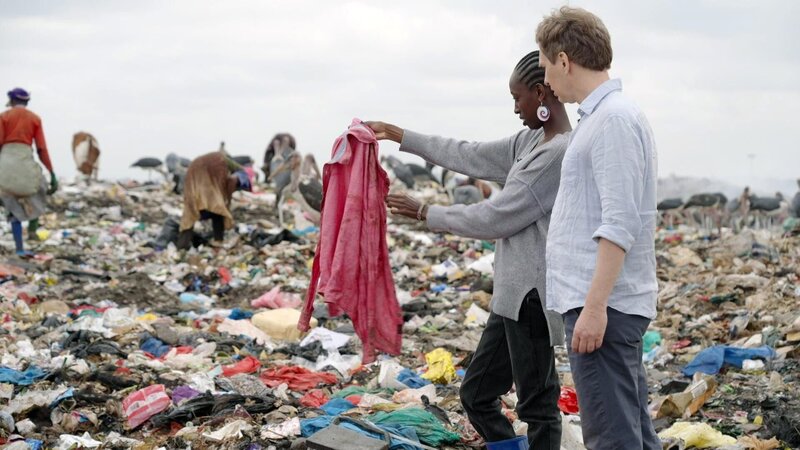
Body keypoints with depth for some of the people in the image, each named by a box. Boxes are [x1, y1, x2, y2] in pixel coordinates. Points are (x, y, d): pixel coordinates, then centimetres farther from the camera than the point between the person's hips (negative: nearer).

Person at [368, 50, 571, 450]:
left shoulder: (560, 153, -18)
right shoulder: (532, 141, 12)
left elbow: (496, 217, -17)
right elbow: (471, 157, 20)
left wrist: (425, 213, -5)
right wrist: (398, 136, 23)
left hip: (531, 295, -10)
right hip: (514, 294, 10)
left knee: (536, 404, -2)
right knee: (476, 393, 15)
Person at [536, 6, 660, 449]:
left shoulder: (614, 118, -14)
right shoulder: (600, 115, 16)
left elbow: (619, 224, -21)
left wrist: (594, 306, -24)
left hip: (602, 306, -10)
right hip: (599, 302, 10)